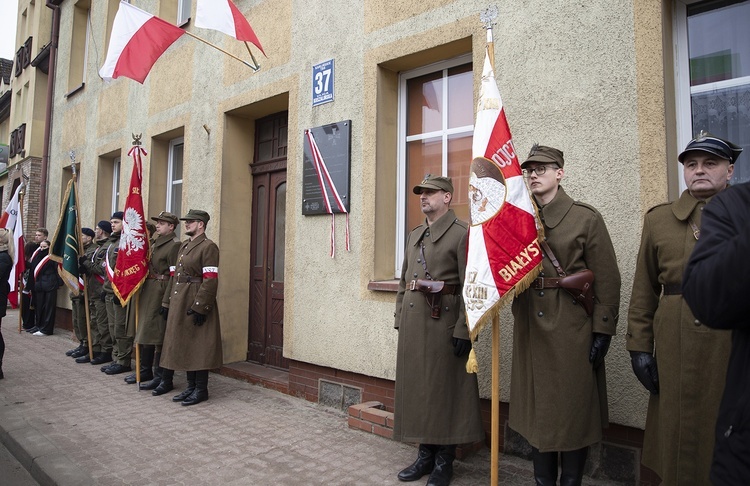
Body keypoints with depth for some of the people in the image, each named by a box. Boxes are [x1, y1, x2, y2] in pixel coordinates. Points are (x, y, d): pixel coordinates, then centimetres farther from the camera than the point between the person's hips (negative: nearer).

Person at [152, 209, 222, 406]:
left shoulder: (208, 247, -11)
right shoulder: (184, 246, 16)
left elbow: (210, 280, -18)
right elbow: (175, 275, 18)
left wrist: (200, 307, -21)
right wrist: (167, 302, 14)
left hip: (196, 303, -9)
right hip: (179, 302, 9)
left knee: (198, 346, -1)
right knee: (184, 345, 14)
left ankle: (201, 389, 10)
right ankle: (191, 386, 25)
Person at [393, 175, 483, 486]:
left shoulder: (462, 233, -7)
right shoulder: (414, 235, 16)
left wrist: (463, 330, -17)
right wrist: (400, 318, 14)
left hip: (443, 321, -7)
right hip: (413, 321, 7)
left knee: (444, 387, 3)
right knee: (416, 385, 12)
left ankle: (444, 461, 19)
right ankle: (425, 454, 28)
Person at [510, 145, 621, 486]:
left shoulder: (586, 218, -3)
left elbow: (608, 280, -5)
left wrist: (602, 331, -9)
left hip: (573, 327, -4)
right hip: (530, 327, 4)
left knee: (574, 406, 7)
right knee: (535, 406, 12)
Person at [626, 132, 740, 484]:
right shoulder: (658, 219, 7)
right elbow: (644, 291, 4)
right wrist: (639, 347, 1)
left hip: (734, 347, 0)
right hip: (675, 349, 1)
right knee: (677, 434, 10)